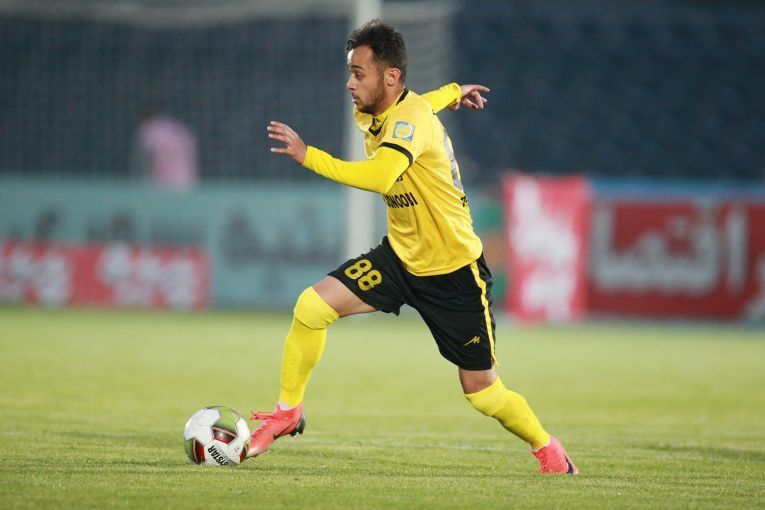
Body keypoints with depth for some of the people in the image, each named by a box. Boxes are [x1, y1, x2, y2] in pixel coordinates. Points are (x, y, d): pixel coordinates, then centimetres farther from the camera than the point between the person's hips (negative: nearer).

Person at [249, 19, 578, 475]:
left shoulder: (412, 118, -26)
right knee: (311, 308, -12)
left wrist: (307, 155, -38)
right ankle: (288, 412, 6)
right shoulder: (371, 114, 0)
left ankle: (548, 450, 26)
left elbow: (378, 177, -43)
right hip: (401, 256, 7)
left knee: (483, 393, 0)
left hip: (454, 270, -7)